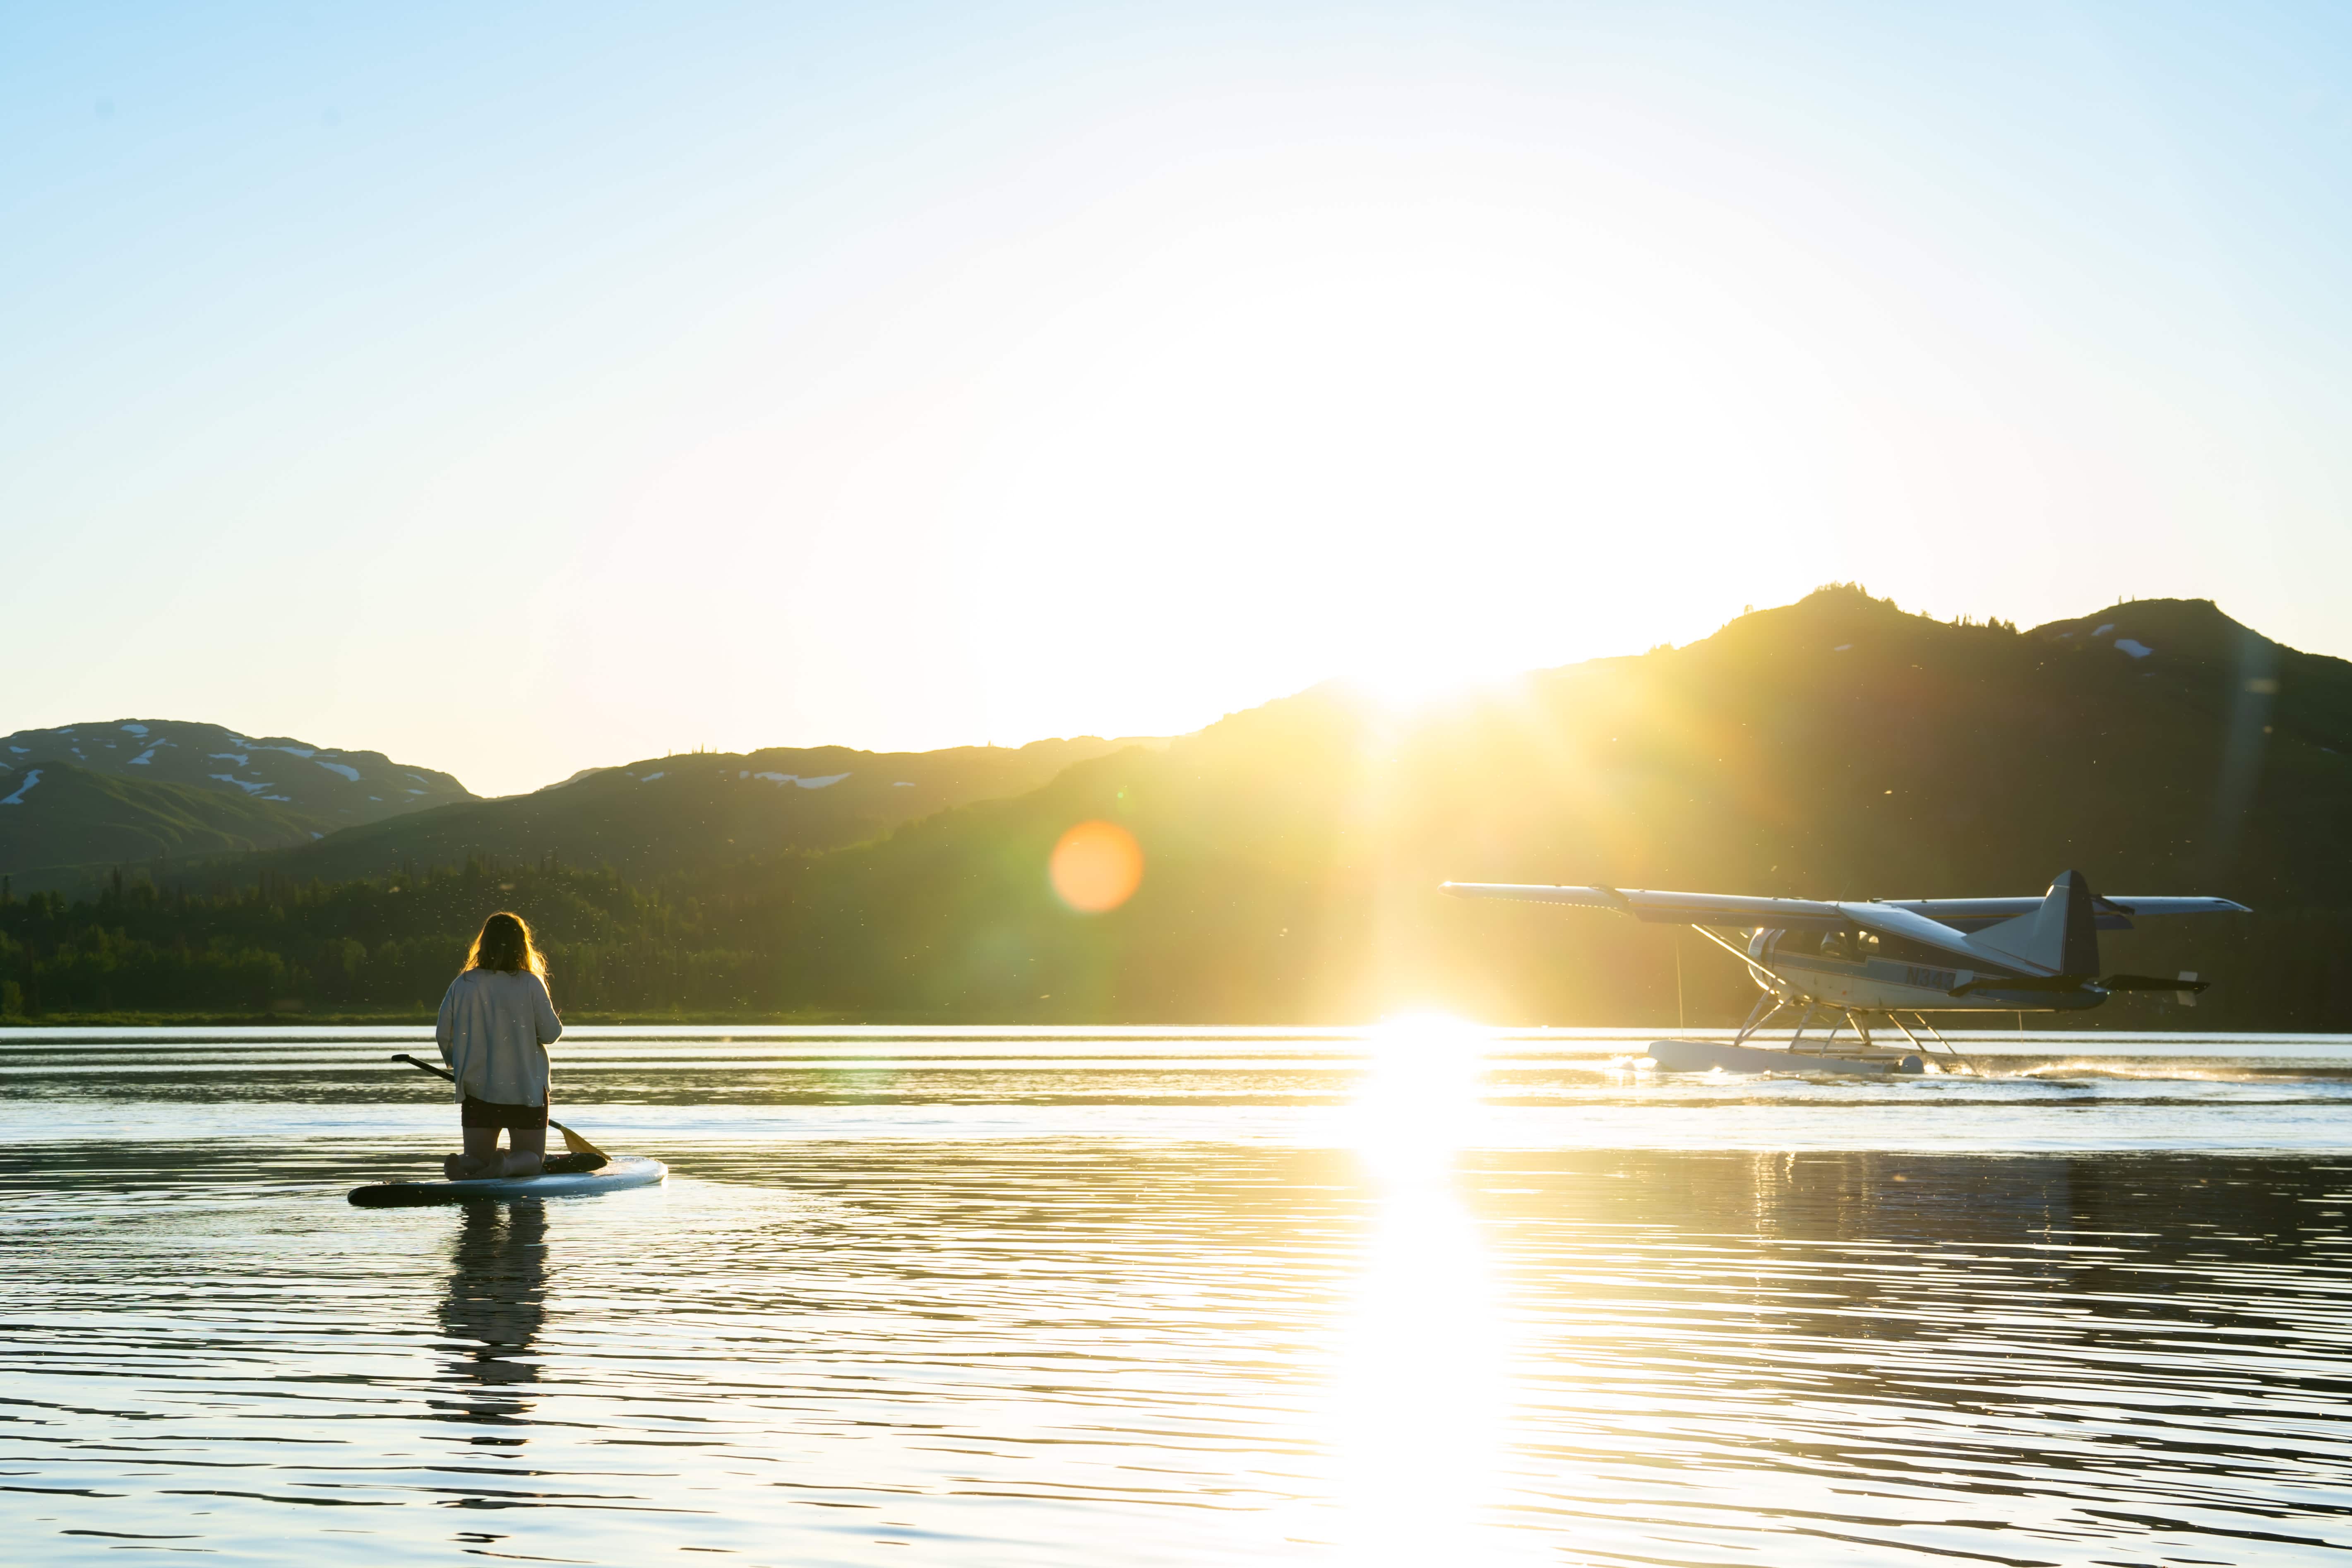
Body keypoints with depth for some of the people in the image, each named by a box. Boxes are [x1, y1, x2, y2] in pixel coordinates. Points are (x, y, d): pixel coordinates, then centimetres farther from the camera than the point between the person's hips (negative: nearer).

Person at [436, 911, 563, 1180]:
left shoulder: (463, 985, -2)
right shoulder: (530, 984, -10)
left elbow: (443, 1034, 2)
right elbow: (551, 1034, -8)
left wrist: (458, 1065, 22)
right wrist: (553, 1017, 16)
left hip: (476, 1089, 2)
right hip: (526, 1088, -2)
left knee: (477, 1157, 14)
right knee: (530, 1158, 10)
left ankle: (459, 1165, -23)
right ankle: (508, 1165, -26)